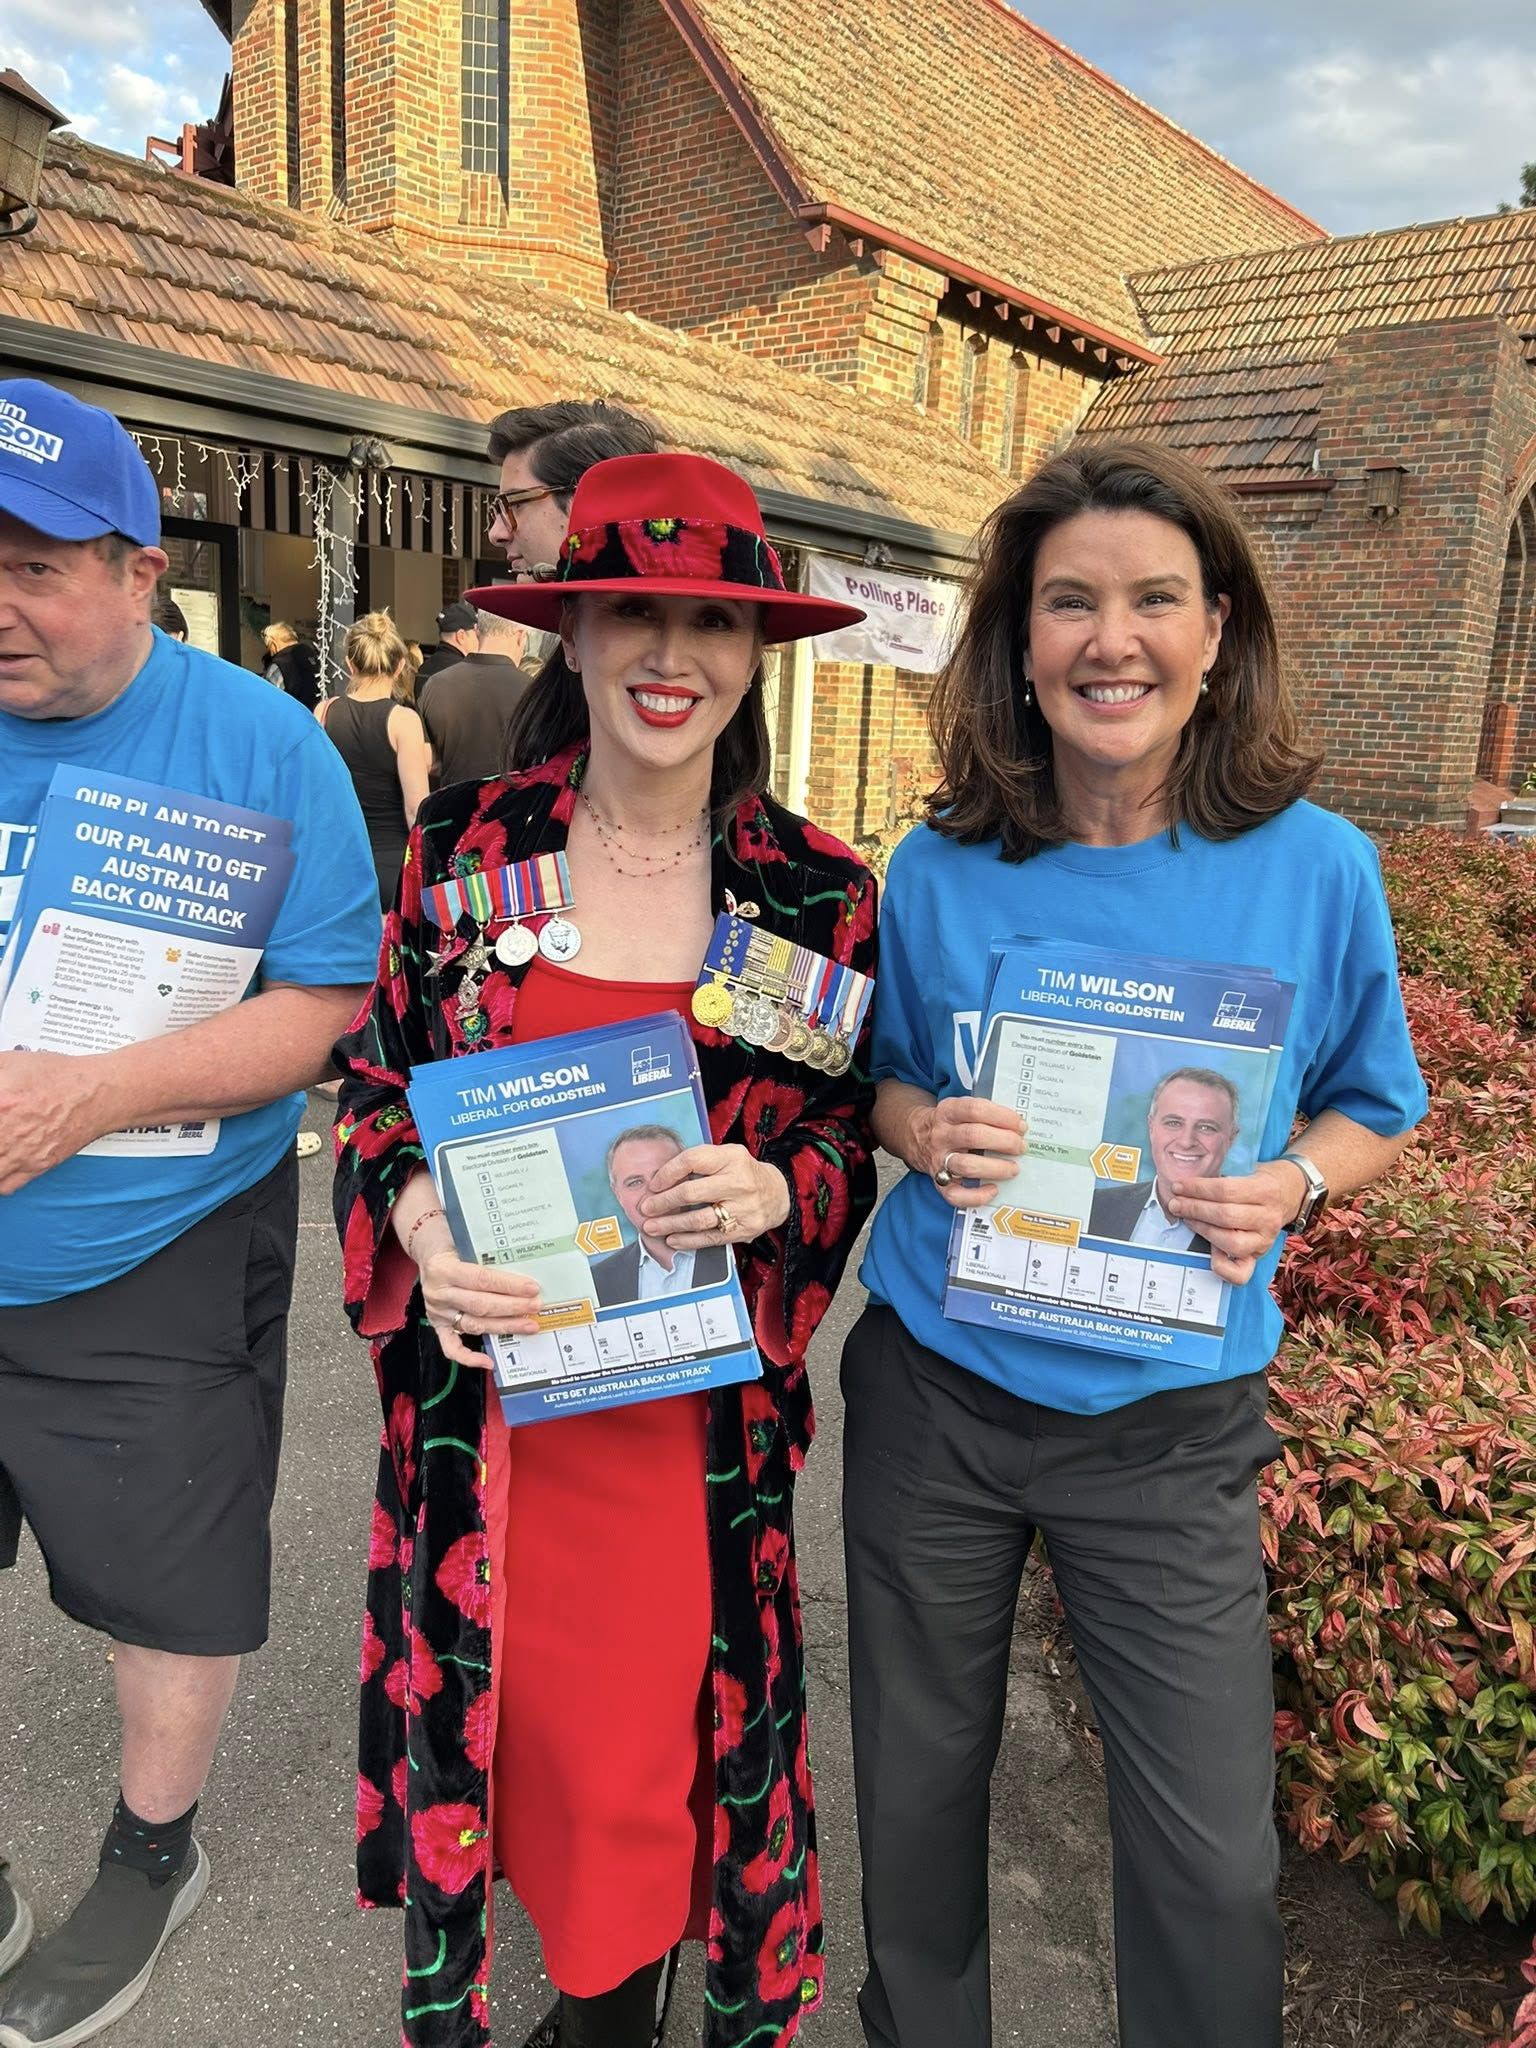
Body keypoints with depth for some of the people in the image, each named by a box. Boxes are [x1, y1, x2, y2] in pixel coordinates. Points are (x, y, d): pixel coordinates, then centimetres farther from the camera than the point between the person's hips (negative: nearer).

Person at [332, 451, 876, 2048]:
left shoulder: (817, 896, -5)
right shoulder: (463, 843, -3)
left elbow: (845, 1142, 3)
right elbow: (372, 1079, 4)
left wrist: (773, 1192, -18)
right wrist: (415, 1218, -14)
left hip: (685, 1398, -1)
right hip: (484, 1370, 1)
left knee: (646, 1721, 13)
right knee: (481, 1684, 16)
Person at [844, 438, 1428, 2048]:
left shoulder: (1314, 868, -8)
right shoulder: (938, 870, -6)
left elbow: (1376, 1108, 4)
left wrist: (1289, 1185, -17)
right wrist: (924, 1132, -15)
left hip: (1171, 1422, -1)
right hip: (933, 1387, 2)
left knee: (1212, 1854, 6)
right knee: (916, 1782, 19)